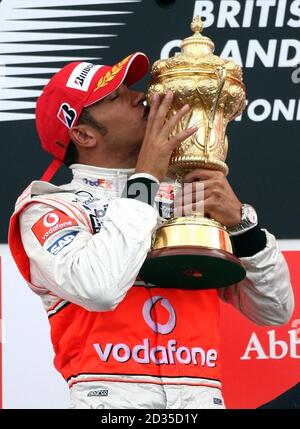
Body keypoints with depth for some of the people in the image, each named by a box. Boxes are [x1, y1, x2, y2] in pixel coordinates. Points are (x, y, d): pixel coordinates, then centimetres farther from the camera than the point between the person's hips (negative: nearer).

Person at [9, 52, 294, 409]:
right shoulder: (49, 207, 4)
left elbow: (276, 310, 15)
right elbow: (98, 289, -17)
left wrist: (240, 222, 0)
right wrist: (146, 181, -5)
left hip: (202, 397, 3)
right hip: (110, 396, -3)